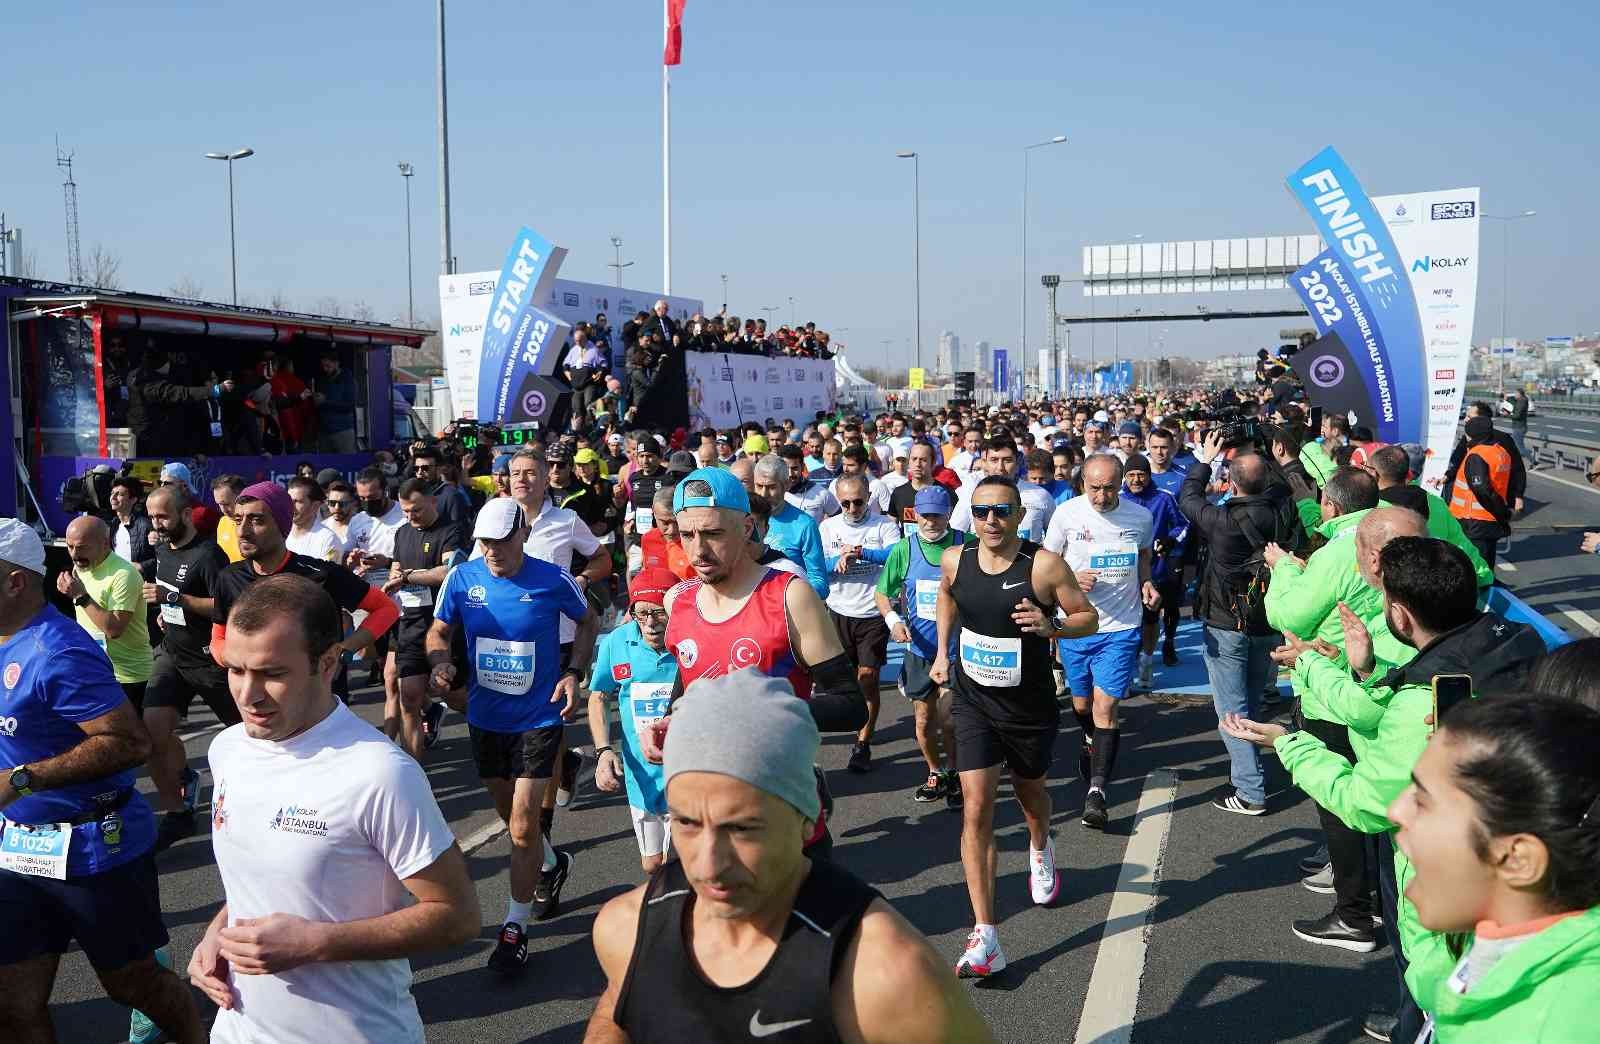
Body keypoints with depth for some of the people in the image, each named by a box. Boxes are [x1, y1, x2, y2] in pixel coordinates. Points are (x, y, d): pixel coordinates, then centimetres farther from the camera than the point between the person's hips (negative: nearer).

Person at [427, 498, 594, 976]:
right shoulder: (463, 578, -8)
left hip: (538, 718, -4)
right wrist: (440, 663, -17)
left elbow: (587, 621, 3)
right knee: (510, 815, 21)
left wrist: (573, 673, -10)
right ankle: (552, 864, 51)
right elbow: (439, 631, 5)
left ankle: (515, 926, 12)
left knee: (523, 828, -5)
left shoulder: (553, 580, -14)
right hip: (485, 717, 4)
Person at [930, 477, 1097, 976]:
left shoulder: (1044, 565, -19)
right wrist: (942, 651, 12)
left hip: (1031, 708, -1)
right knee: (976, 809, -11)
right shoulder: (954, 559, -7)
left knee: (1029, 791, 23)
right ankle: (985, 938, -9)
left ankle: (1040, 849, 61)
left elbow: (1089, 618, -9)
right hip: (974, 704, 1)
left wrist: (1050, 627, -28)